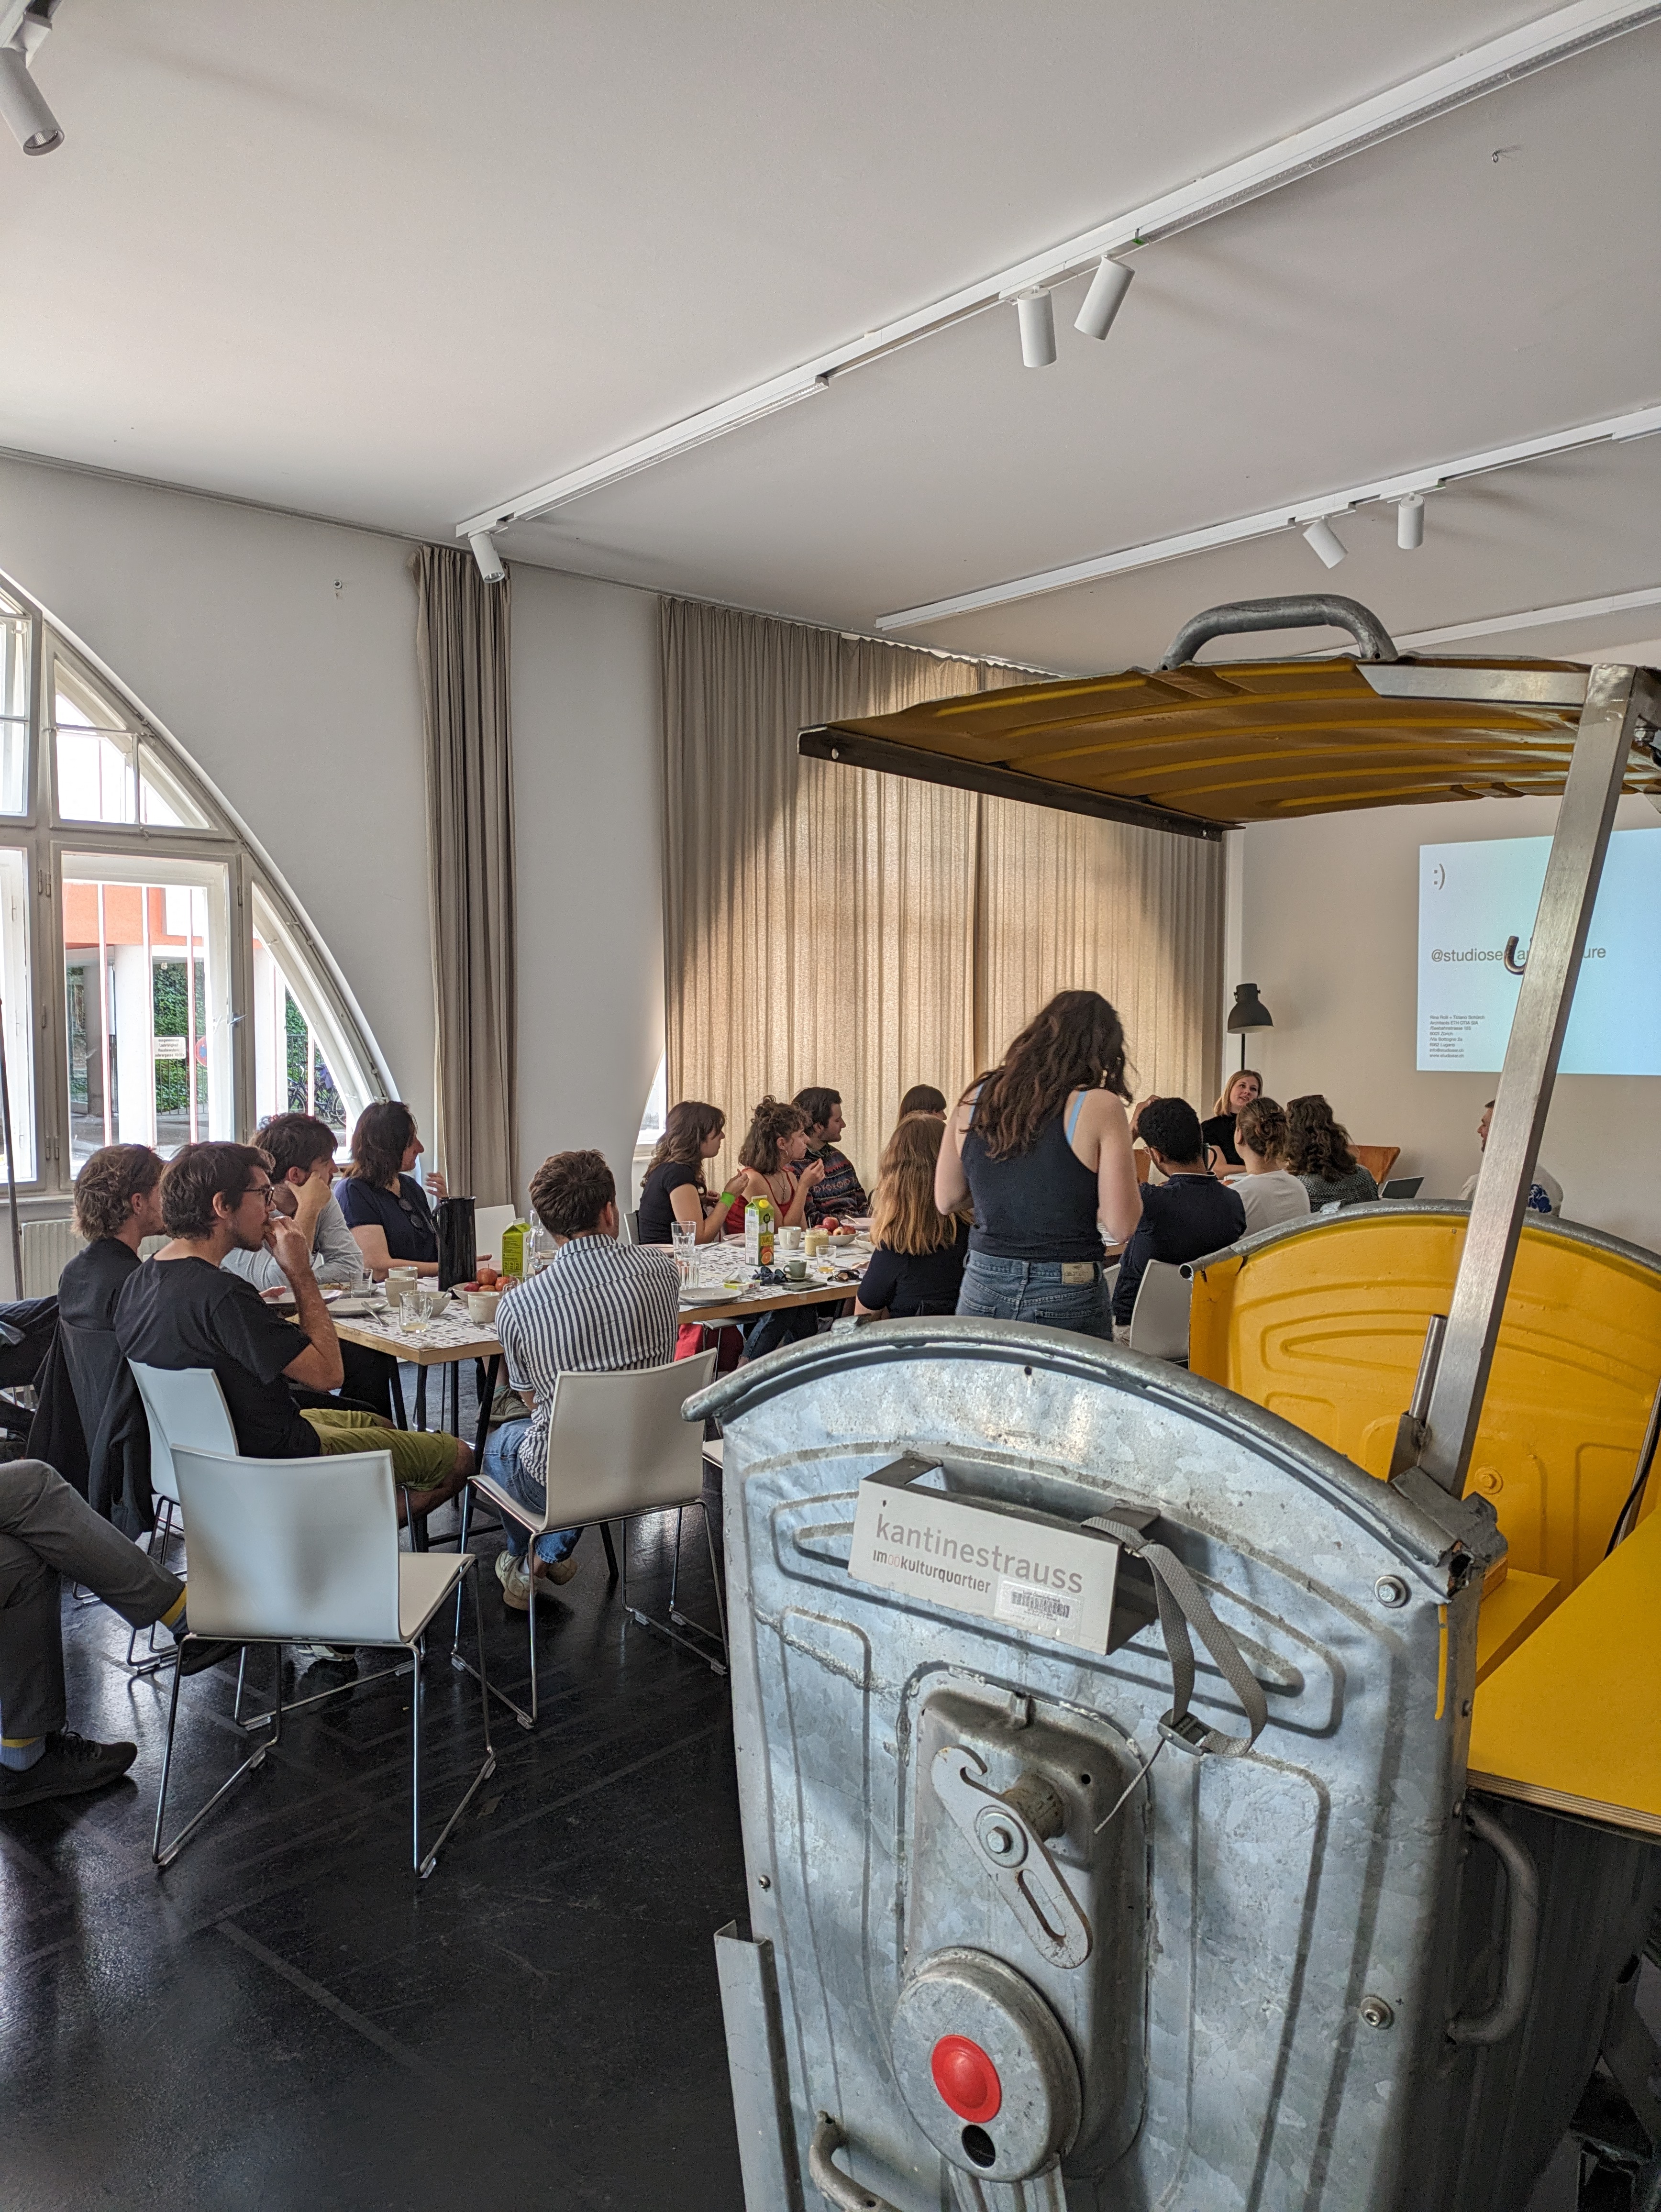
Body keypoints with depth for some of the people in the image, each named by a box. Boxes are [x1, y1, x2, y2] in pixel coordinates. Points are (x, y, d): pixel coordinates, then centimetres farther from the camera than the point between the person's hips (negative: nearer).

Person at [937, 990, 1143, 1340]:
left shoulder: (976, 1098, 3)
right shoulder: (1099, 1107, -10)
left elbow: (945, 1201, 10)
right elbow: (1121, 1226, -9)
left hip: (981, 1292, 4)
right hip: (1065, 1300, -4)